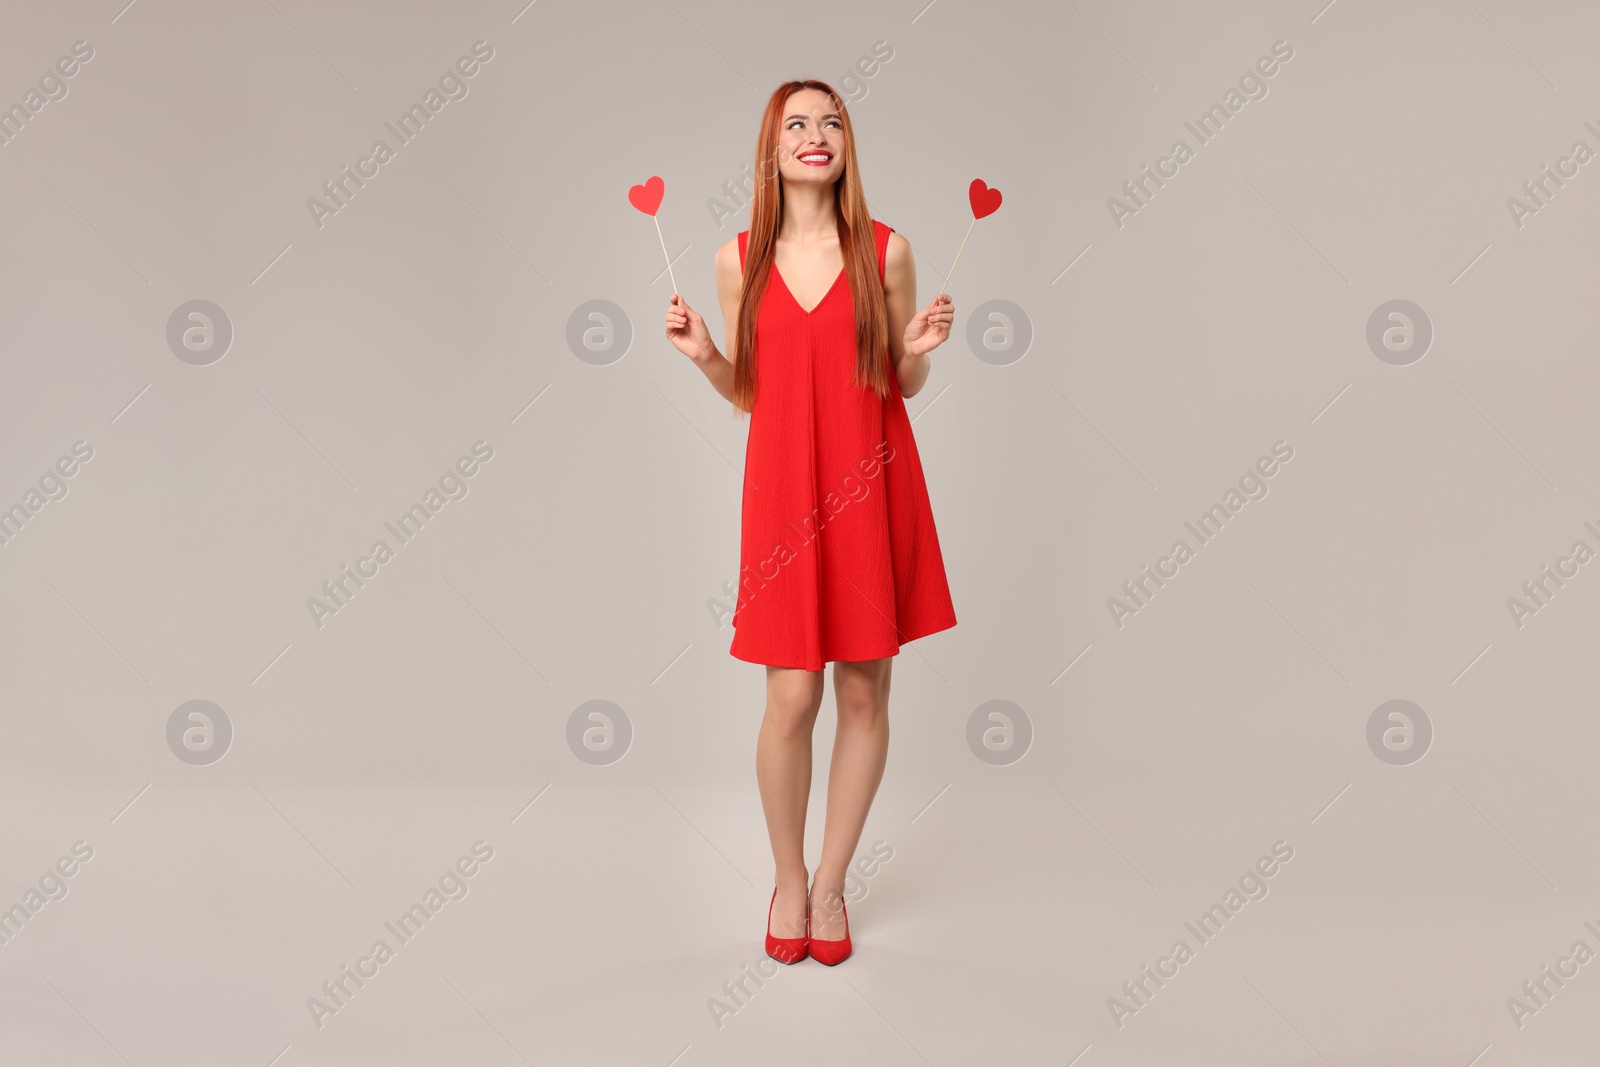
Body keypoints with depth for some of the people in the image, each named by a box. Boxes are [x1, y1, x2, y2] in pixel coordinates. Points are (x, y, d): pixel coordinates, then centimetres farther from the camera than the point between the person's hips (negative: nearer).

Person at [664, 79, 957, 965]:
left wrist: (920, 349, -11)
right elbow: (747, 394, 11)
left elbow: (905, 387, 9)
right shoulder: (740, 260, 4)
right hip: (784, 492, 0)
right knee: (791, 699, -1)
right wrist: (701, 354, -6)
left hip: (872, 492, 1)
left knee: (865, 693, 6)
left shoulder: (886, 251, 1)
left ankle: (830, 883, 24)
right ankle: (786, 878, 23)